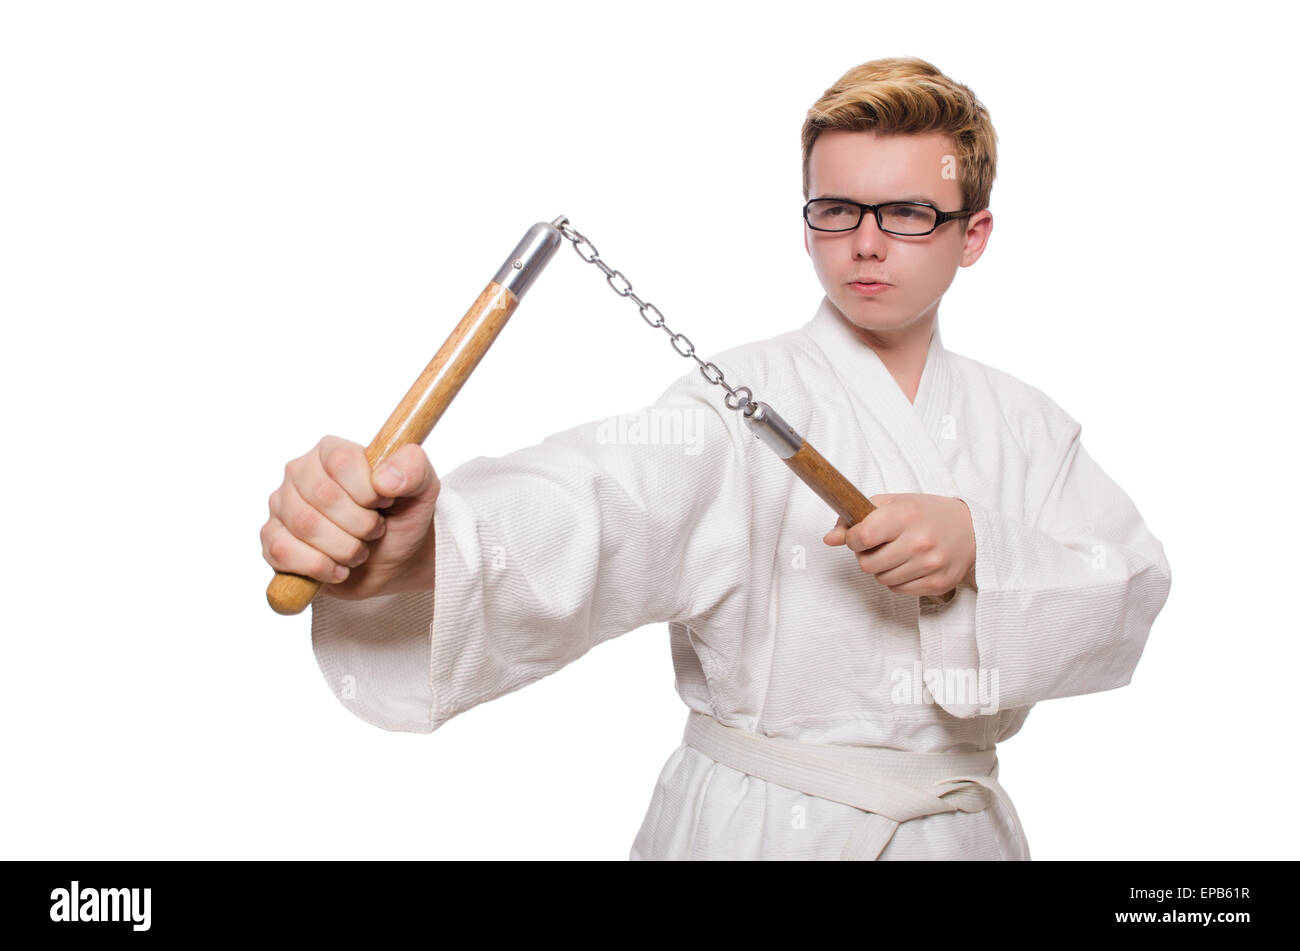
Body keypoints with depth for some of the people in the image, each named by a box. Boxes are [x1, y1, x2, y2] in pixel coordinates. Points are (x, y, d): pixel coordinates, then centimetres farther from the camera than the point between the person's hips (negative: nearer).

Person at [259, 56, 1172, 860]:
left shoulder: (1022, 421, 3)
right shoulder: (745, 401, -12)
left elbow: (1131, 589, -6)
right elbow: (595, 511, -31)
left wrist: (979, 546, -26)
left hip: (959, 828, 4)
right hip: (758, 830, -4)